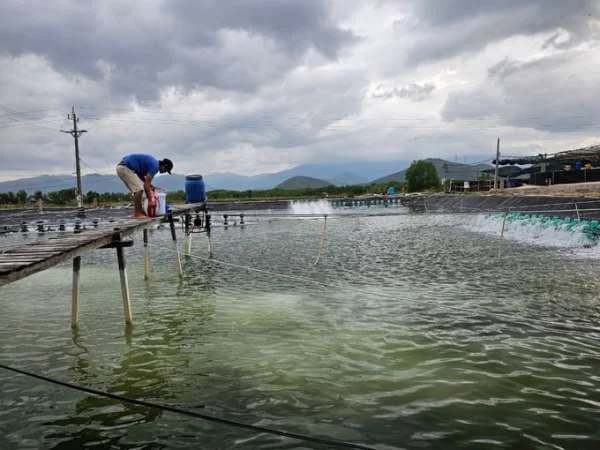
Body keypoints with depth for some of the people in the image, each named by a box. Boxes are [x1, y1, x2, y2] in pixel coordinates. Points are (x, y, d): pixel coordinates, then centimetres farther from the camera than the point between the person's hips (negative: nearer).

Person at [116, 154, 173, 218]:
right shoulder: (155, 165, -13)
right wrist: (150, 200, -13)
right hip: (124, 168, -11)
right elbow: (146, 184, -16)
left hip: (123, 167, 11)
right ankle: (137, 213, -9)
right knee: (139, 189, -14)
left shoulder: (153, 162, 15)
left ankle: (140, 211, 13)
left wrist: (150, 185, 14)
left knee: (139, 188, 12)